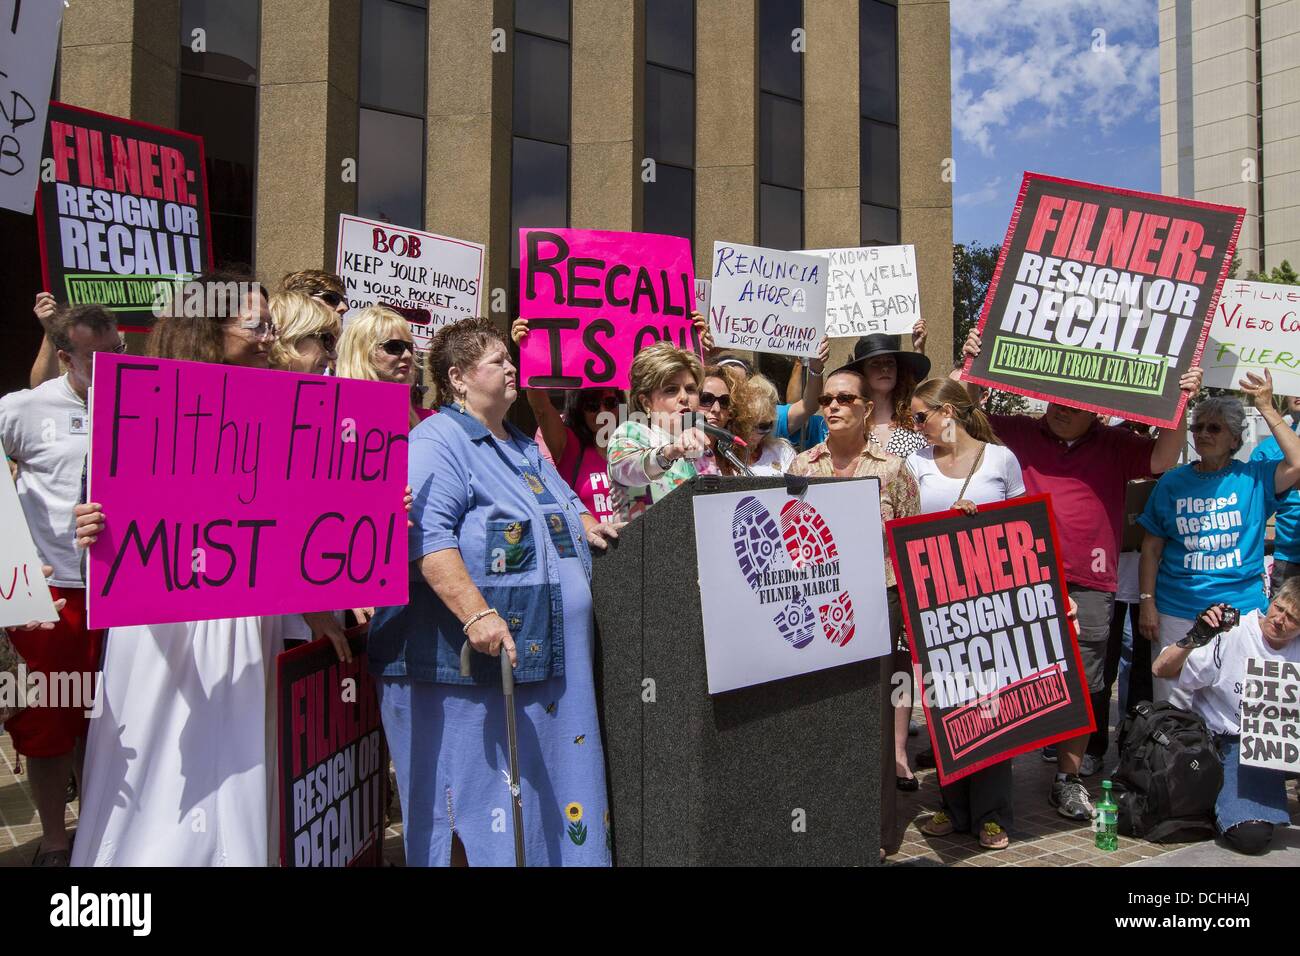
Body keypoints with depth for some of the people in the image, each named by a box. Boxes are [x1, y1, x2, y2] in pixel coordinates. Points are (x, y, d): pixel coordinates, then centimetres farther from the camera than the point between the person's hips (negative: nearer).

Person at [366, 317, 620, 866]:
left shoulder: (524, 447, 20)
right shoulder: (436, 443, -10)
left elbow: (561, 512, 33)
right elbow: (426, 537, -24)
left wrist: (591, 529, 13)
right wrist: (476, 615, -33)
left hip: (547, 657, 9)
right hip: (474, 659, -9)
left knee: (555, 786, 16)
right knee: (476, 797, -1)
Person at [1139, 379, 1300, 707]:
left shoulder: (1254, 477, 1)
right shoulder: (1173, 482, 5)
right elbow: (1152, 547, 4)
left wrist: (1267, 409, -14)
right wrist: (1147, 603, -2)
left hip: (1242, 608, -1)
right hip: (1177, 612, 1)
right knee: (1173, 707, 7)